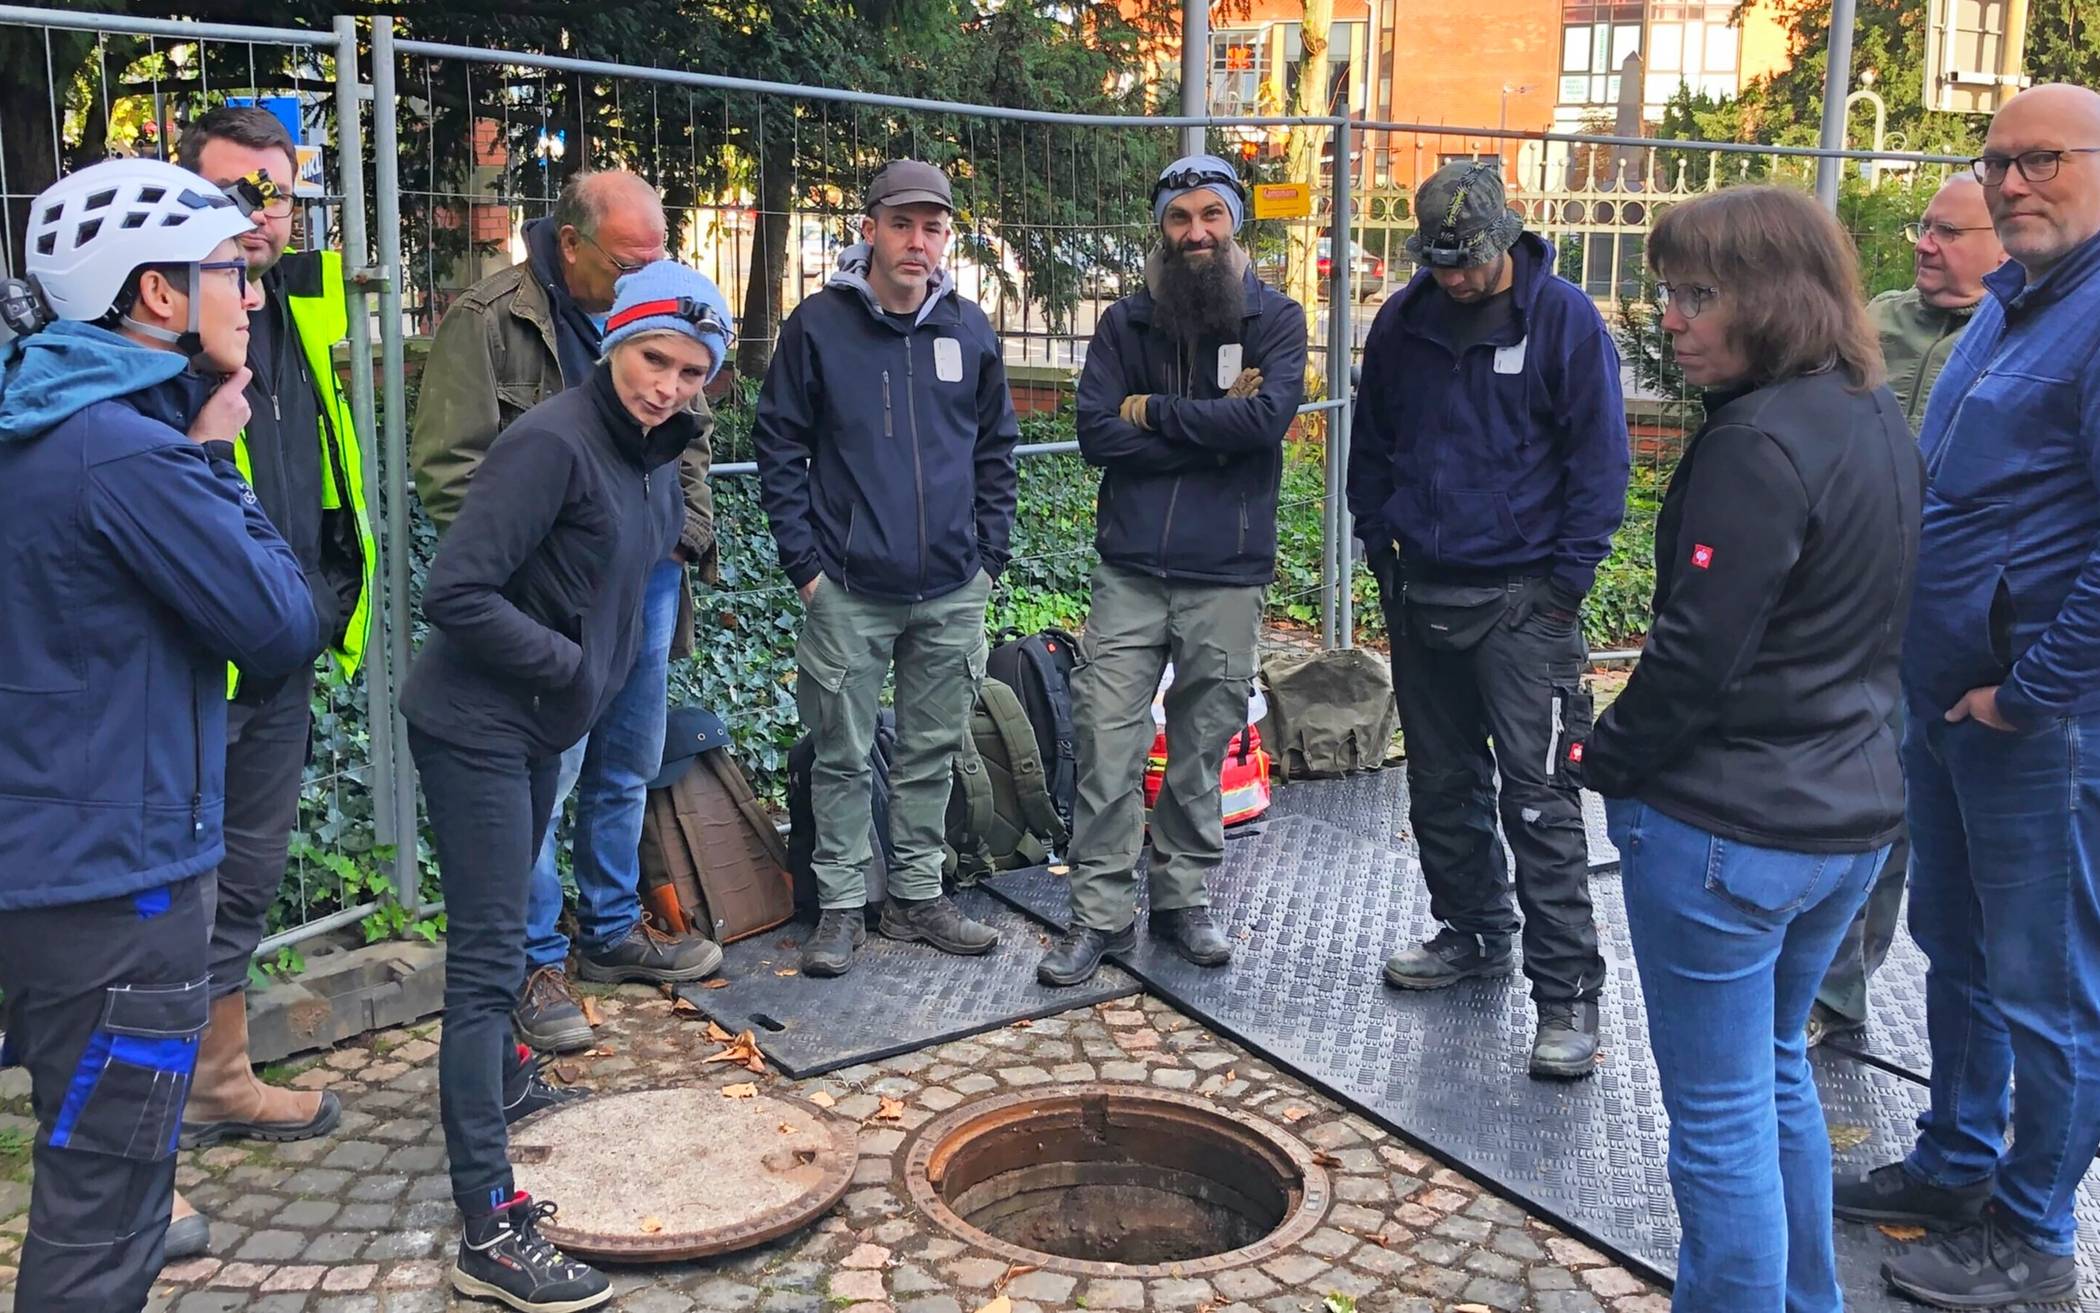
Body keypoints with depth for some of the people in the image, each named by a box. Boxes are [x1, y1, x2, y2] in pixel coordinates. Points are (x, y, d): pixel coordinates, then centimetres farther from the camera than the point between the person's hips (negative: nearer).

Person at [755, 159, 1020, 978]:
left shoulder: (969, 329, 5)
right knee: (843, 757, 5)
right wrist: (804, 563, -7)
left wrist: (990, 557, 6)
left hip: (952, 592, 3)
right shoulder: (818, 325, -4)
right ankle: (841, 906, 19)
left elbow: (997, 449, 12)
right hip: (848, 592, -3)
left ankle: (917, 895, 26)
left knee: (932, 753, 12)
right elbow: (779, 448, -2)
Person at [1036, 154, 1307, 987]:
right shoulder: (1127, 322, 5)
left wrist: (1153, 411, -9)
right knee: (1107, 745, -2)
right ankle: (1101, 912, 10)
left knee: (1204, 748, 10)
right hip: (1130, 570, 1)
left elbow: (1268, 417, -16)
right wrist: (1213, 429, -11)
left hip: (1227, 574, 0)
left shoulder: (1275, 318, 2)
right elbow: (1096, 435, -7)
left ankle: (1183, 896, 26)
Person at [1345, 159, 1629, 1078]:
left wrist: (1566, 581, -11)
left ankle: (1567, 993, 0)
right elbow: (1369, 446, 15)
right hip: (1422, 596, 5)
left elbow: (1600, 461, -6)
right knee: (1441, 787, 15)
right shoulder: (1402, 322, 6)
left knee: (1539, 800, -7)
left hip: (1522, 601, -5)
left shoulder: (1564, 320, -6)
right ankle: (1474, 934, 33)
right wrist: (1382, 550, 8)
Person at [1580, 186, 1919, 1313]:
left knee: (1720, 1113, 4)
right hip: (1852, 812, 10)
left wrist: (1603, 759, -7)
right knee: (1776, 1071, 25)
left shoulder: (1756, 444, -21)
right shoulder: (1879, 423, 8)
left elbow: (1698, 652, -22)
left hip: (1724, 827, -10)